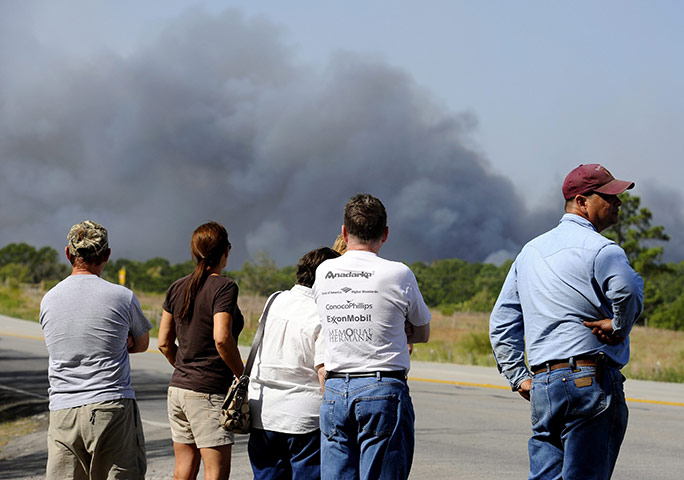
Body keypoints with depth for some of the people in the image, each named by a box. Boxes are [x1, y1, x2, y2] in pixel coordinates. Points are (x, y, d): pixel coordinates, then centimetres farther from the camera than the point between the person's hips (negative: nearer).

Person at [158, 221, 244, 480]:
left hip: (178, 388, 7)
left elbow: (164, 343, 12)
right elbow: (222, 338, -22)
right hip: (209, 391, -7)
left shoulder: (177, 288, 10)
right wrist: (242, 375, -11)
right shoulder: (224, 287, -11)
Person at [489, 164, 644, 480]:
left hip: (541, 384, 7)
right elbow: (628, 290, -30)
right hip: (590, 380, -7)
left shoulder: (530, 250, 19)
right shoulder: (600, 249, -7)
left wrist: (518, 377, 18)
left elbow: (501, 323, 20)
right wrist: (619, 326, -11)